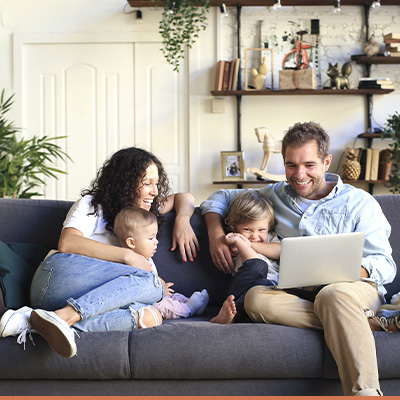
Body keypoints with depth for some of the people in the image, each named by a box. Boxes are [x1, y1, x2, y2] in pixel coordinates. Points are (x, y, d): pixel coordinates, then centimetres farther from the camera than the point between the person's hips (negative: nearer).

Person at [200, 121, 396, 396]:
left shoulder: (360, 203, 9)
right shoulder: (276, 196, 20)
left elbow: (385, 265, 2)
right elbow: (221, 198, 29)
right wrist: (216, 233, 7)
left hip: (354, 288, -3)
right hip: (298, 294, 3)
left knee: (334, 295, -41)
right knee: (256, 298, -32)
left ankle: (365, 392, -45)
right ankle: (361, 324, -30)